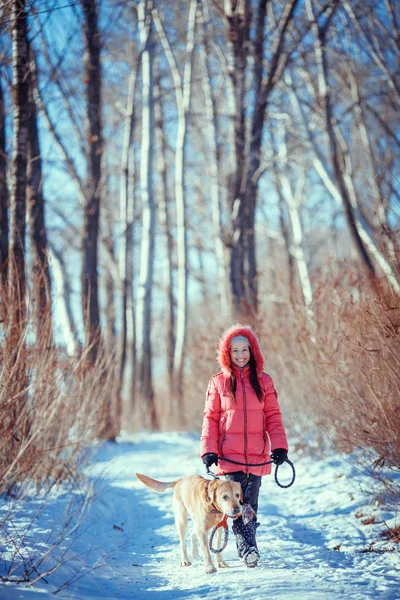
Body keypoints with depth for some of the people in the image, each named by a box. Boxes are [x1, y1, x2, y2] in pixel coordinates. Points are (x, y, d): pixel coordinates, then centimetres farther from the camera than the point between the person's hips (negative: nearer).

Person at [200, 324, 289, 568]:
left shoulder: (263, 381, 9)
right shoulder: (218, 382, 6)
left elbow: (273, 416, 7)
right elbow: (211, 418, 5)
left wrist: (279, 446, -4)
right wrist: (208, 450, -5)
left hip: (256, 456, 2)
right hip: (229, 456, -2)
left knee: (251, 505, 7)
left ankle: (249, 548, 16)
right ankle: (248, 547, -18)